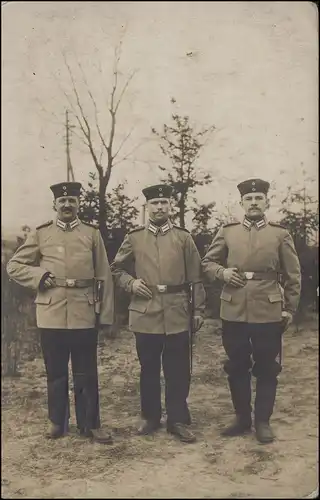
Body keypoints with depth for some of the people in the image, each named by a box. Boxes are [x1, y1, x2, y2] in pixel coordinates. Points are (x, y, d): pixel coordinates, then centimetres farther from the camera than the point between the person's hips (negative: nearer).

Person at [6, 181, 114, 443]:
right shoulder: (41, 233, 7)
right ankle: (56, 421, 28)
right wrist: (40, 277, -7)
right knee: (56, 371, 12)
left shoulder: (92, 233, 6)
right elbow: (14, 266, 10)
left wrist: (106, 314, 0)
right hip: (51, 313, 1)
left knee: (86, 373, 7)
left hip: (84, 314, 0)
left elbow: (104, 277, 4)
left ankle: (90, 423, 20)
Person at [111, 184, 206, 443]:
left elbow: (196, 277, 5)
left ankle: (178, 420, 19)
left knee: (178, 370, 6)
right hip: (145, 314, 1)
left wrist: (198, 310, 2)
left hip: (177, 315, 0)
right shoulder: (134, 238, 5)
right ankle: (150, 417, 28)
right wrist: (130, 283, -6)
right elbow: (117, 269, 13)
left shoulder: (184, 237, 4)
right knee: (149, 369, 12)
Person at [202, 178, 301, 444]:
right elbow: (207, 262, 12)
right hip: (234, 312, 2)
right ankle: (242, 417, 28)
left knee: (267, 369, 7)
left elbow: (293, 276, 6)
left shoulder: (281, 234, 2)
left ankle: (263, 421, 22)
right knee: (236, 368, 11)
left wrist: (290, 309, 3)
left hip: (268, 313, -1)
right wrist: (222, 272, -8)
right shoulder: (227, 232, 5)